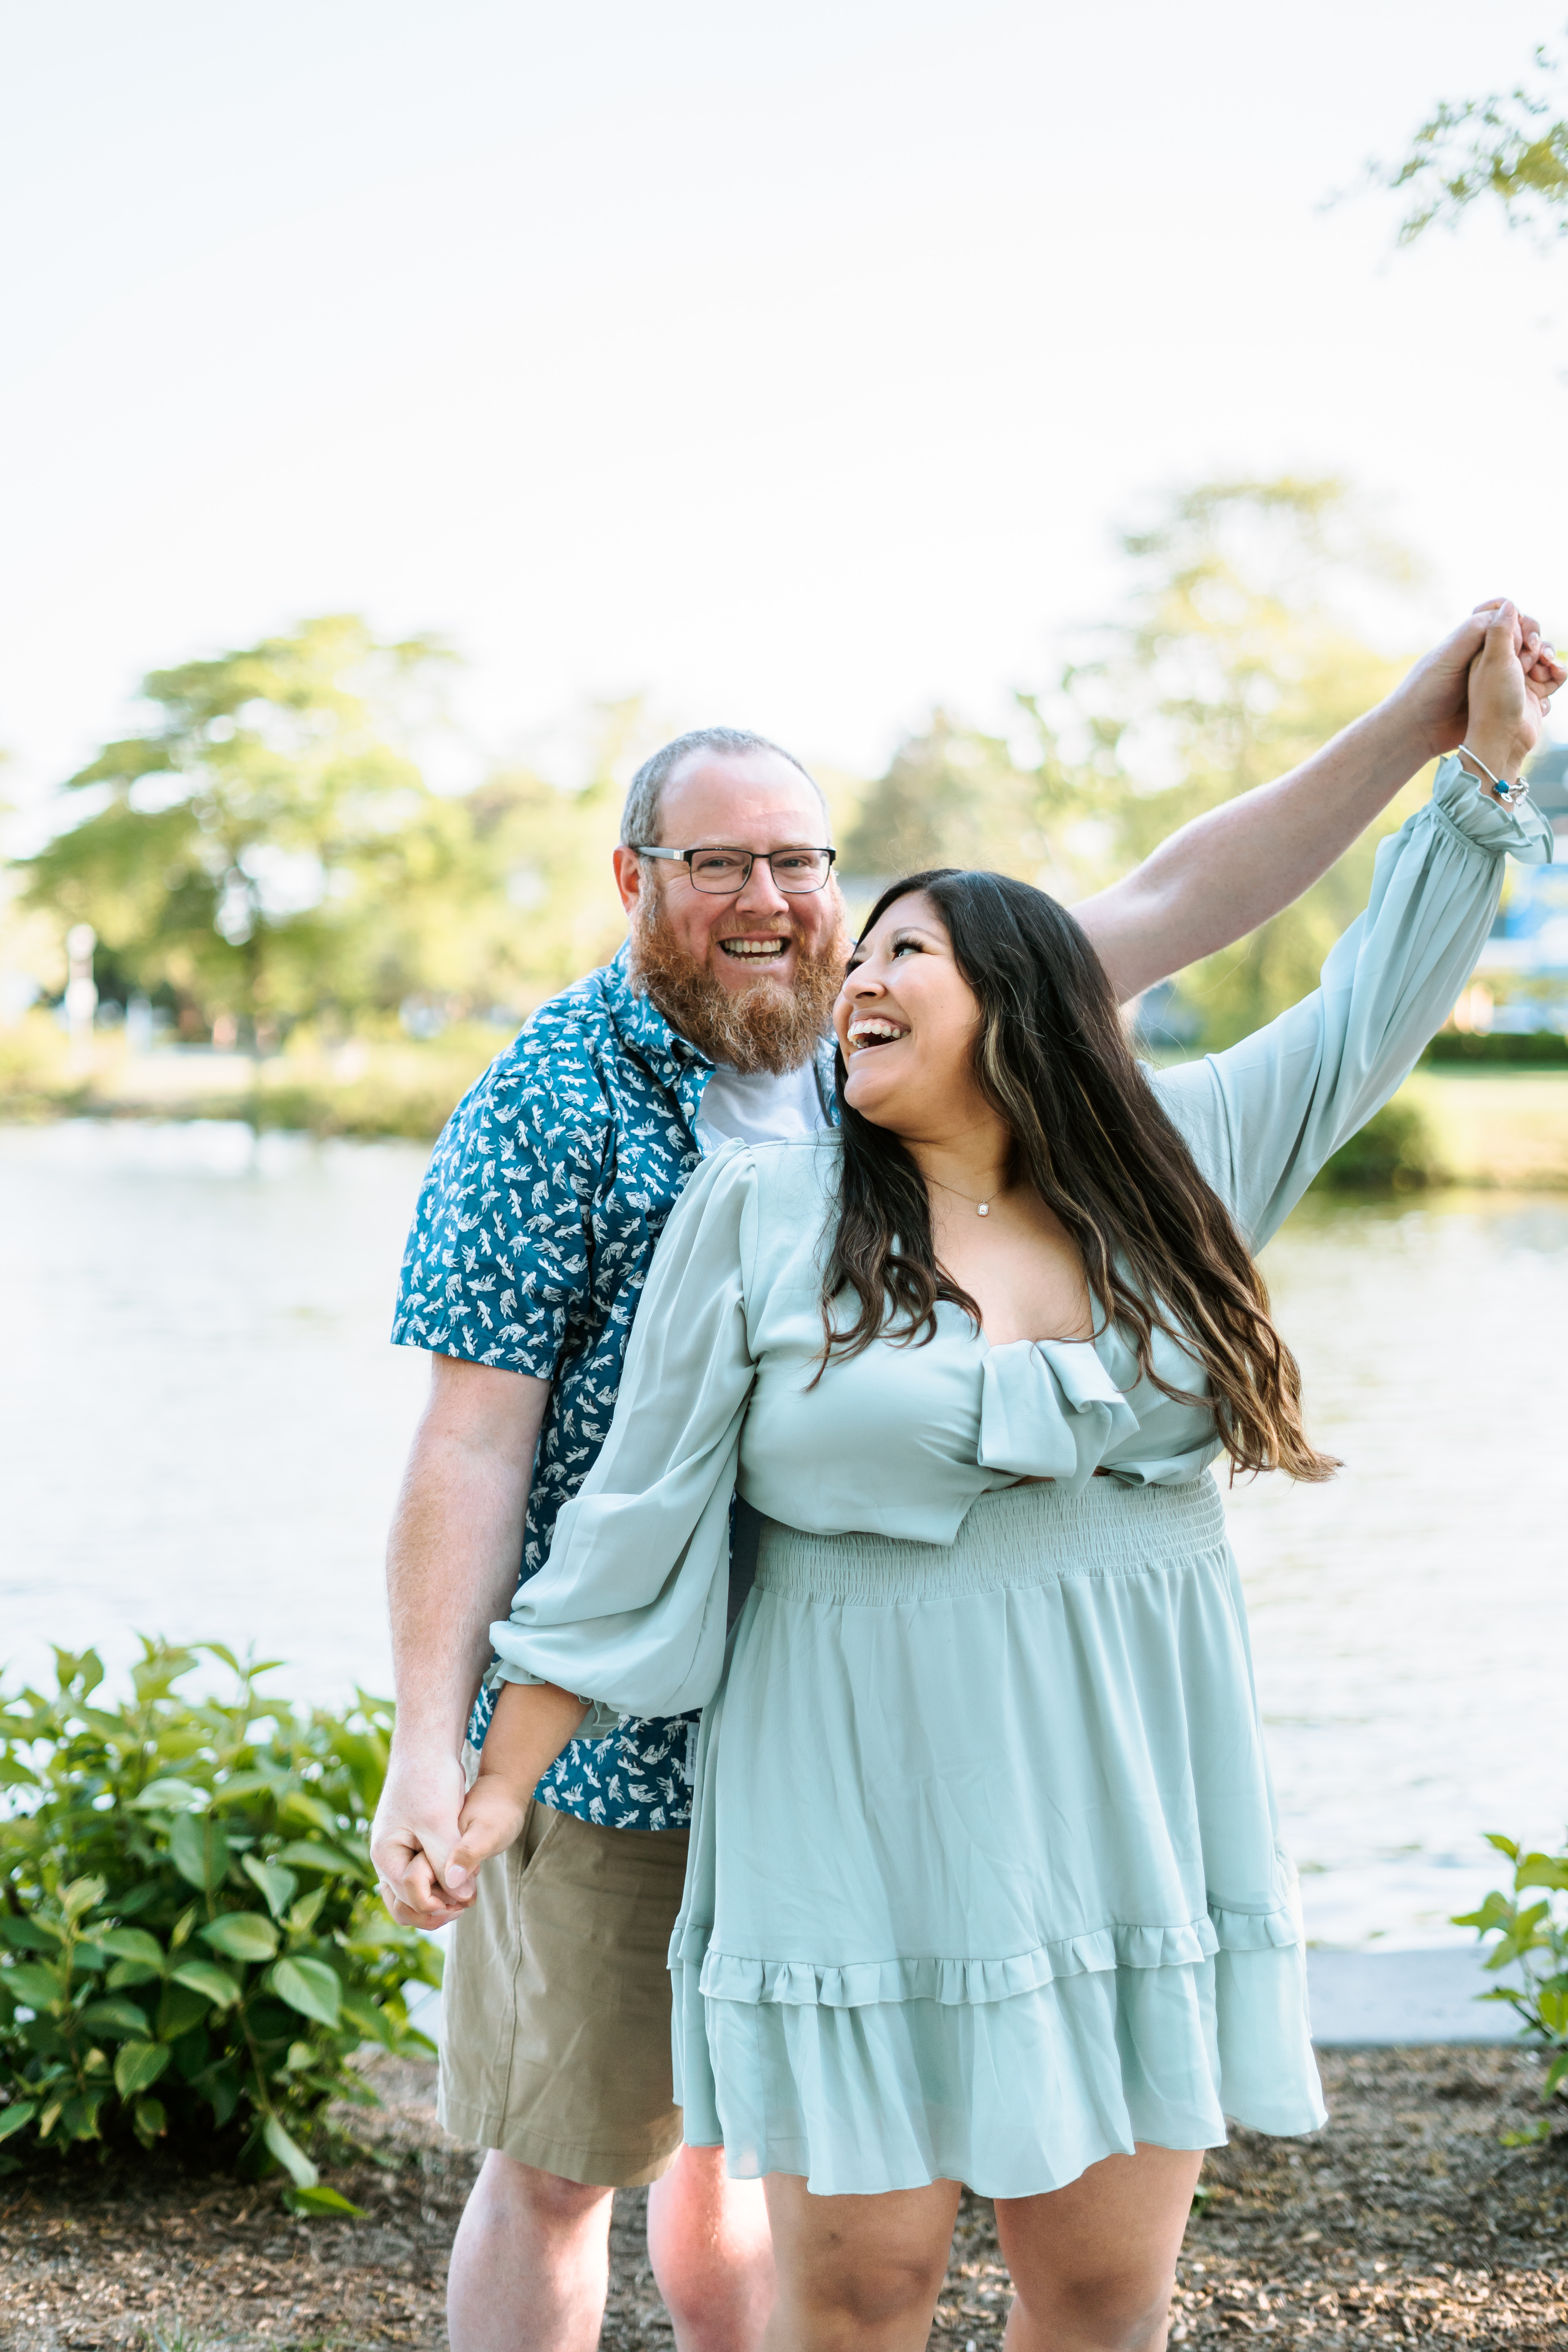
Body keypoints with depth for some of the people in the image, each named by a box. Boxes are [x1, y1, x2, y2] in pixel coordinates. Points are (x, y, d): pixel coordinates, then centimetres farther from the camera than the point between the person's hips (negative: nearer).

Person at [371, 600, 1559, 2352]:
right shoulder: (549, 1102, -9)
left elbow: (1172, 906, 6)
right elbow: (471, 1444, -13)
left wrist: (1420, 723, -1)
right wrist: (429, 1745, -18)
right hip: (612, 1746, -5)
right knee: (557, 2162, 5)